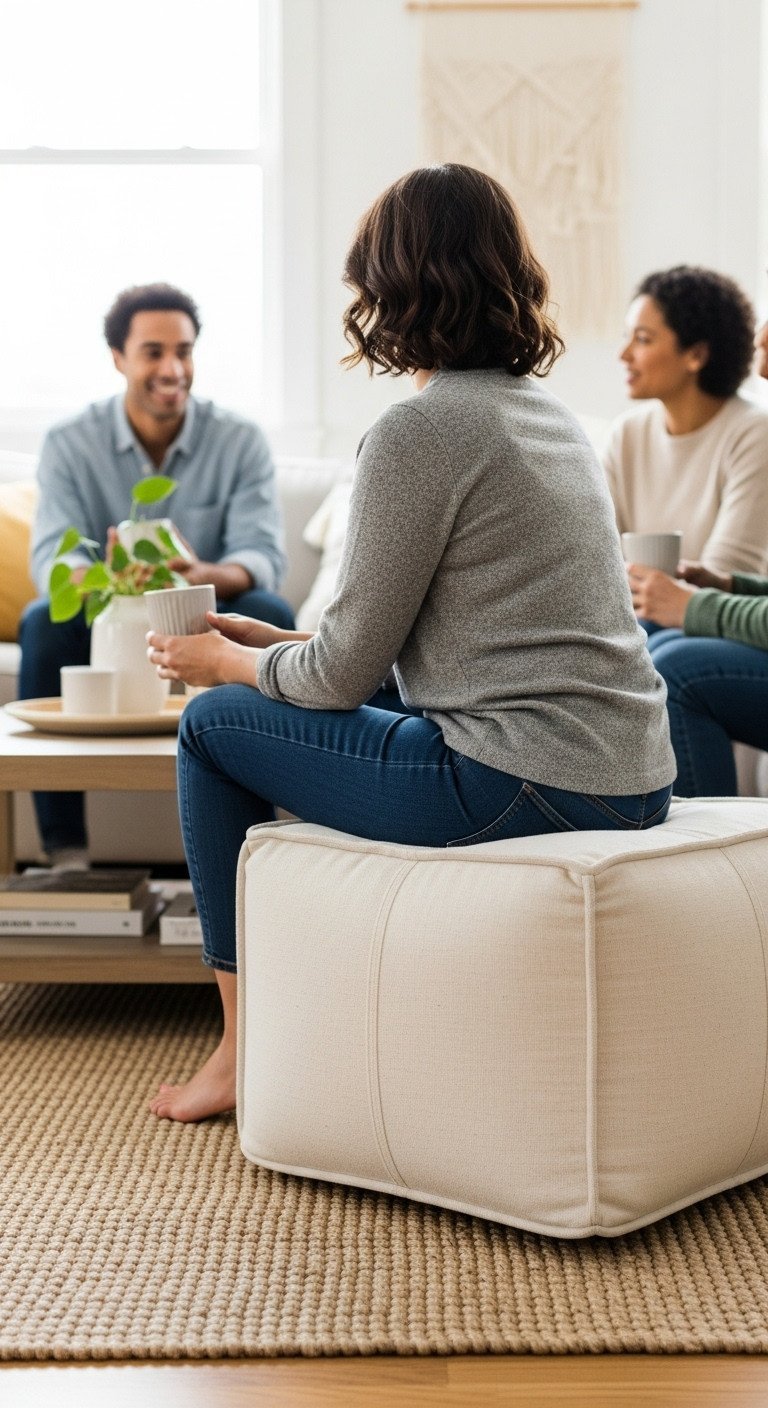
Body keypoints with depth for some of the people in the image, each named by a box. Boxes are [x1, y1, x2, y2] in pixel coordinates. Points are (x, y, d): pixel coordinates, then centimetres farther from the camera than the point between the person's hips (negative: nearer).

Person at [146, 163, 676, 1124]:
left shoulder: (418, 430, -12)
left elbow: (343, 673, -8)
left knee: (214, 725, 7)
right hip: (630, 781, 9)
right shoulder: (544, 410, 14)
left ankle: (245, 1047, 15)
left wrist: (223, 661, 11)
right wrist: (273, 642, 23)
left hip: (524, 788, -9)